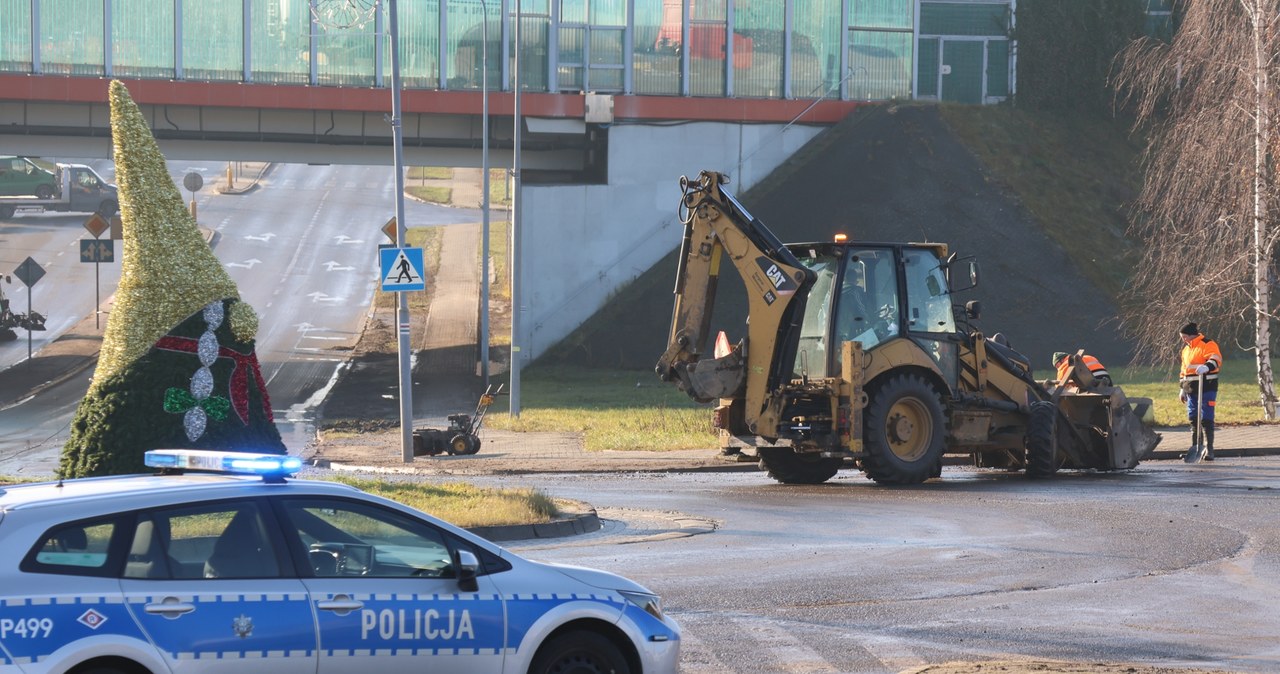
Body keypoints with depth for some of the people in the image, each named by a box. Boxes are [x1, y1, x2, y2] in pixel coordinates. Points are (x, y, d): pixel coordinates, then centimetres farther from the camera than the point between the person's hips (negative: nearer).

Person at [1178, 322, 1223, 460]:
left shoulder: (1208, 344, -7)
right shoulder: (1186, 349, 20)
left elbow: (1216, 359, -23)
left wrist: (1207, 366, -43)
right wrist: (1183, 389, 27)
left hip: (1207, 388, -8)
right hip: (1191, 389, 8)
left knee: (1206, 420, -8)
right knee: (1193, 418, 8)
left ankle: (1209, 449, -5)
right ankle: (1195, 446, 16)